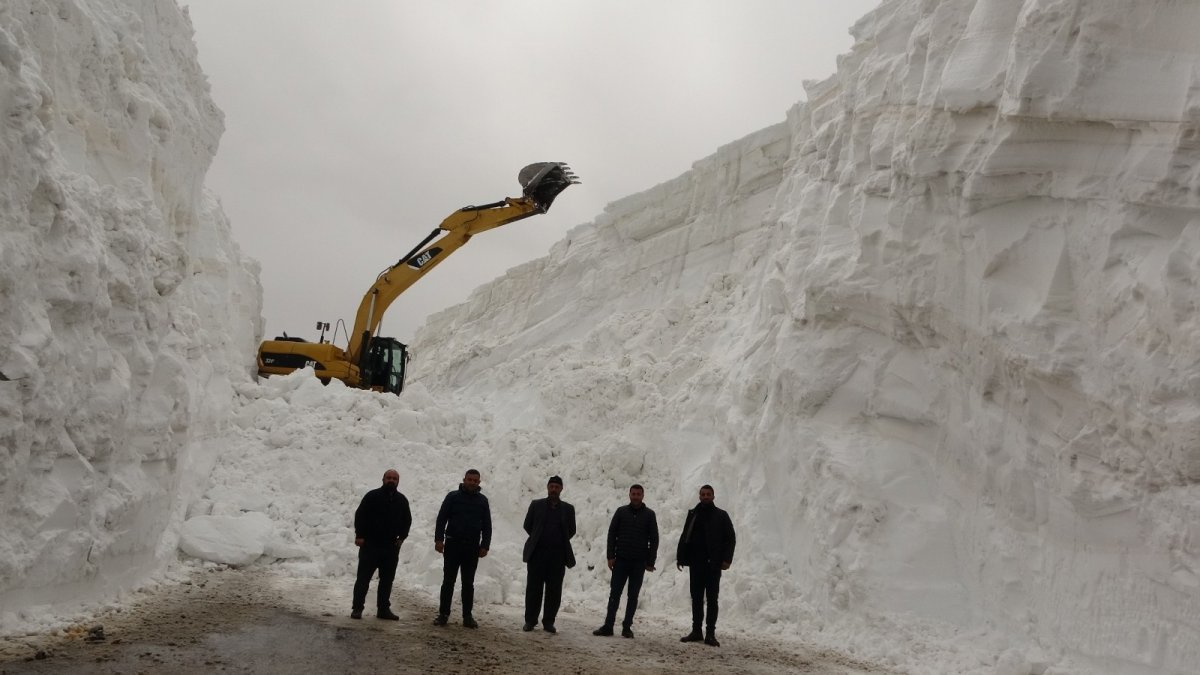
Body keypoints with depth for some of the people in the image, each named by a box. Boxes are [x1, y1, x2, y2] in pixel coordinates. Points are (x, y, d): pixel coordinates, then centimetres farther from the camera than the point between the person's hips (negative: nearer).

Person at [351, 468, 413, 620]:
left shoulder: (402, 500, 9)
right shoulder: (372, 496, -4)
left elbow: (407, 520, 19)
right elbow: (359, 515, -5)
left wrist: (402, 537, 8)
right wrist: (360, 535, -11)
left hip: (391, 546, 4)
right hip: (370, 544, -4)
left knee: (387, 579, 7)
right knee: (363, 578, -1)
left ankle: (384, 609, 15)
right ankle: (357, 608, 4)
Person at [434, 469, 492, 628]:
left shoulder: (482, 501, 7)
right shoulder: (453, 497, 0)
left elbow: (487, 525, 9)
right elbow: (441, 519, -3)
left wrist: (485, 546, 2)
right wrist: (439, 539, -12)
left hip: (472, 548, 2)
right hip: (452, 545, -2)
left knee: (468, 583, 7)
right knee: (448, 581, 2)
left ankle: (467, 616, 11)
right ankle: (443, 614, 8)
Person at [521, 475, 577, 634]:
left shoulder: (568, 509, 8)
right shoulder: (536, 505, 6)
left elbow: (571, 531, 13)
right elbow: (527, 525, 10)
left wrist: (560, 543, 9)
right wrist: (538, 540, 10)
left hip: (558, 555, 1)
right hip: (537, 553, -1)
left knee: (554, 590, 1)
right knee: (533, 588, 1)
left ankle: (548, 622, 9)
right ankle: (530, 621, 9)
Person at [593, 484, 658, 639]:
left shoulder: (649, 514, 3)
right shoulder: (621, 512, 5)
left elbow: (654, 539, 3)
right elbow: (612, 533, 5)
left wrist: (651, 562, -2)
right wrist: (610, 556, -3)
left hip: (639, 562, 0)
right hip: (621, 560, 1)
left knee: (633, 595, 4)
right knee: (614, 593, 0)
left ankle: (627, 627, 9)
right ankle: (608, 626, 2)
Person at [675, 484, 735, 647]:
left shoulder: (721, 516, 2)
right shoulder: (693, 514, 10)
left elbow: (730, 539, 0)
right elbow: (684, 537, 12)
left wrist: (727, 559, -10)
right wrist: (680, 557, 5)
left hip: (713, 564, -3)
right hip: (696, 563, 3)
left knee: (712, 599, 0)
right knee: (696, 598, 8)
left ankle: (710, 633, 3)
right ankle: (696, 631, 14)